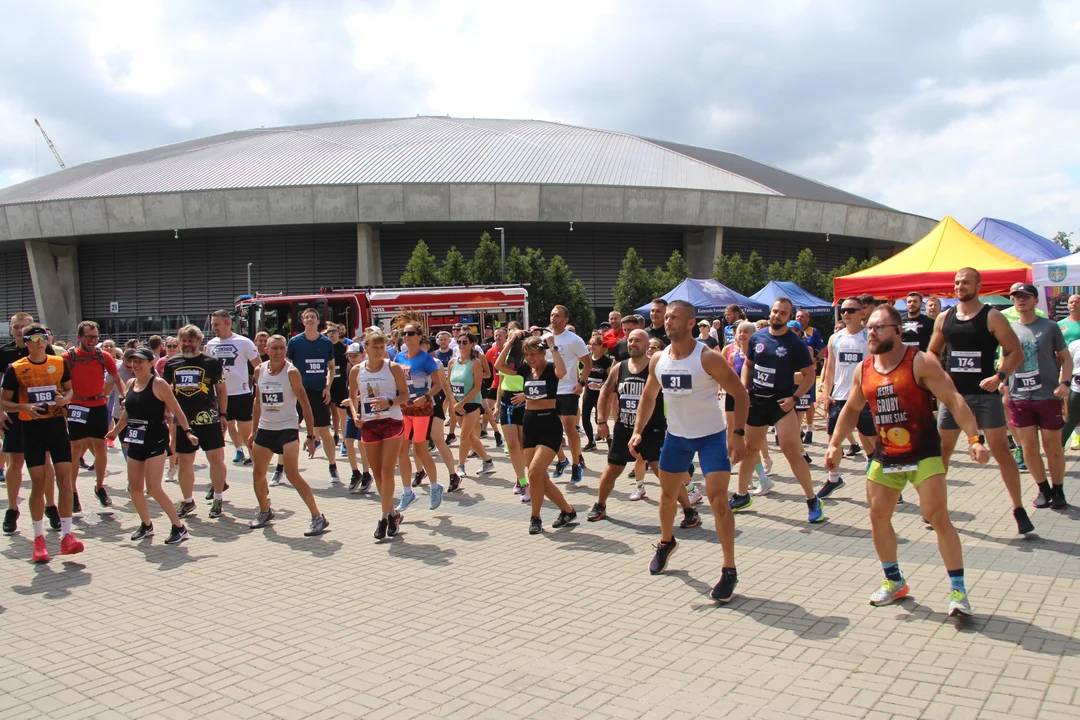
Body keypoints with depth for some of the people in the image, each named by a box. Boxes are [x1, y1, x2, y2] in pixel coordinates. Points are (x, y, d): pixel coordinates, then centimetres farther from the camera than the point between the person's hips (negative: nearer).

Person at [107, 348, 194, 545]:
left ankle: (179, 528, -1)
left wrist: (187, 431, -18)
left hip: (155, 440, -7)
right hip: (135, 440, 7)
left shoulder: (158, 384, -10)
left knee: (153, 488, -10)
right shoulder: (130, 384, 9)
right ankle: (146, 525, 28)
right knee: (134, 487, 9)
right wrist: (116, 430, 32)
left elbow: (176, 409, -10)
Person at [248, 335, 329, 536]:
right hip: (264, 429, 6)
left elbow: (305, 405, -10)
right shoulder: (259, 371, 4)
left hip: (287, 429, -6)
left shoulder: (291, 372, -11)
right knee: (258, 473, 13)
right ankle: (264, 512, 36)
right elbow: (258, 401, 15)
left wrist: (310, 436, -13)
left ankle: (318, 518, -10)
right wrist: (253, 431, 15)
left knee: (293, 475, -14)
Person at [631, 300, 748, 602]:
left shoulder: (708, 358, -19)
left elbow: (740, 393, -14)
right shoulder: (658, 359, -2)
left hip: (711, 436, -5)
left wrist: (738, 434, -21)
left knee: (718, 500, -13)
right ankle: (666, 543, 46)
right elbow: (649, 396, 12)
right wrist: (638, 431, 3)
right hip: (676, 436, 6)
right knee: (667, 495, 18)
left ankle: (729, 570, -1)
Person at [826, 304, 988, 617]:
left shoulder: (920, 363, -13)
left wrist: (974, 438, -28)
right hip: (885, 457, 6)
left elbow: (953, 400, -17)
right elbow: (851, 408, 18)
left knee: (937, 516, -11)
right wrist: (835, 444, 13)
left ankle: (958, 589, 1)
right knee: (878, 517, 8)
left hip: (923, 454, -6)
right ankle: (894, 581, 26)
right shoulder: (863, 370, 4)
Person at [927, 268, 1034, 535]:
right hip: (954, 394, 4)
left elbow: (1016, 352, -7)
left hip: (985, 394, -4)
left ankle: (1018, 509, 6)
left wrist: (1000, 376, -22)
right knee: (941, 449, 7)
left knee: (1001, 450, -3)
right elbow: (932, 353, 17)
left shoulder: (992, 317, -6)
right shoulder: (944, 319, 6)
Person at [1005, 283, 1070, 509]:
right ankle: (1043, 489, 19)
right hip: (1019, 397, 2)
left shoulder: (1050, 327, 0)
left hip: (1048, 396, -2)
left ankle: (1058, 490, 20)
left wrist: (1064, 382, -11)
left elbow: (1066, 358, 3)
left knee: (1052, 446, 5)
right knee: (1029, 446, 5)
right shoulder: (1009, 329, 7)